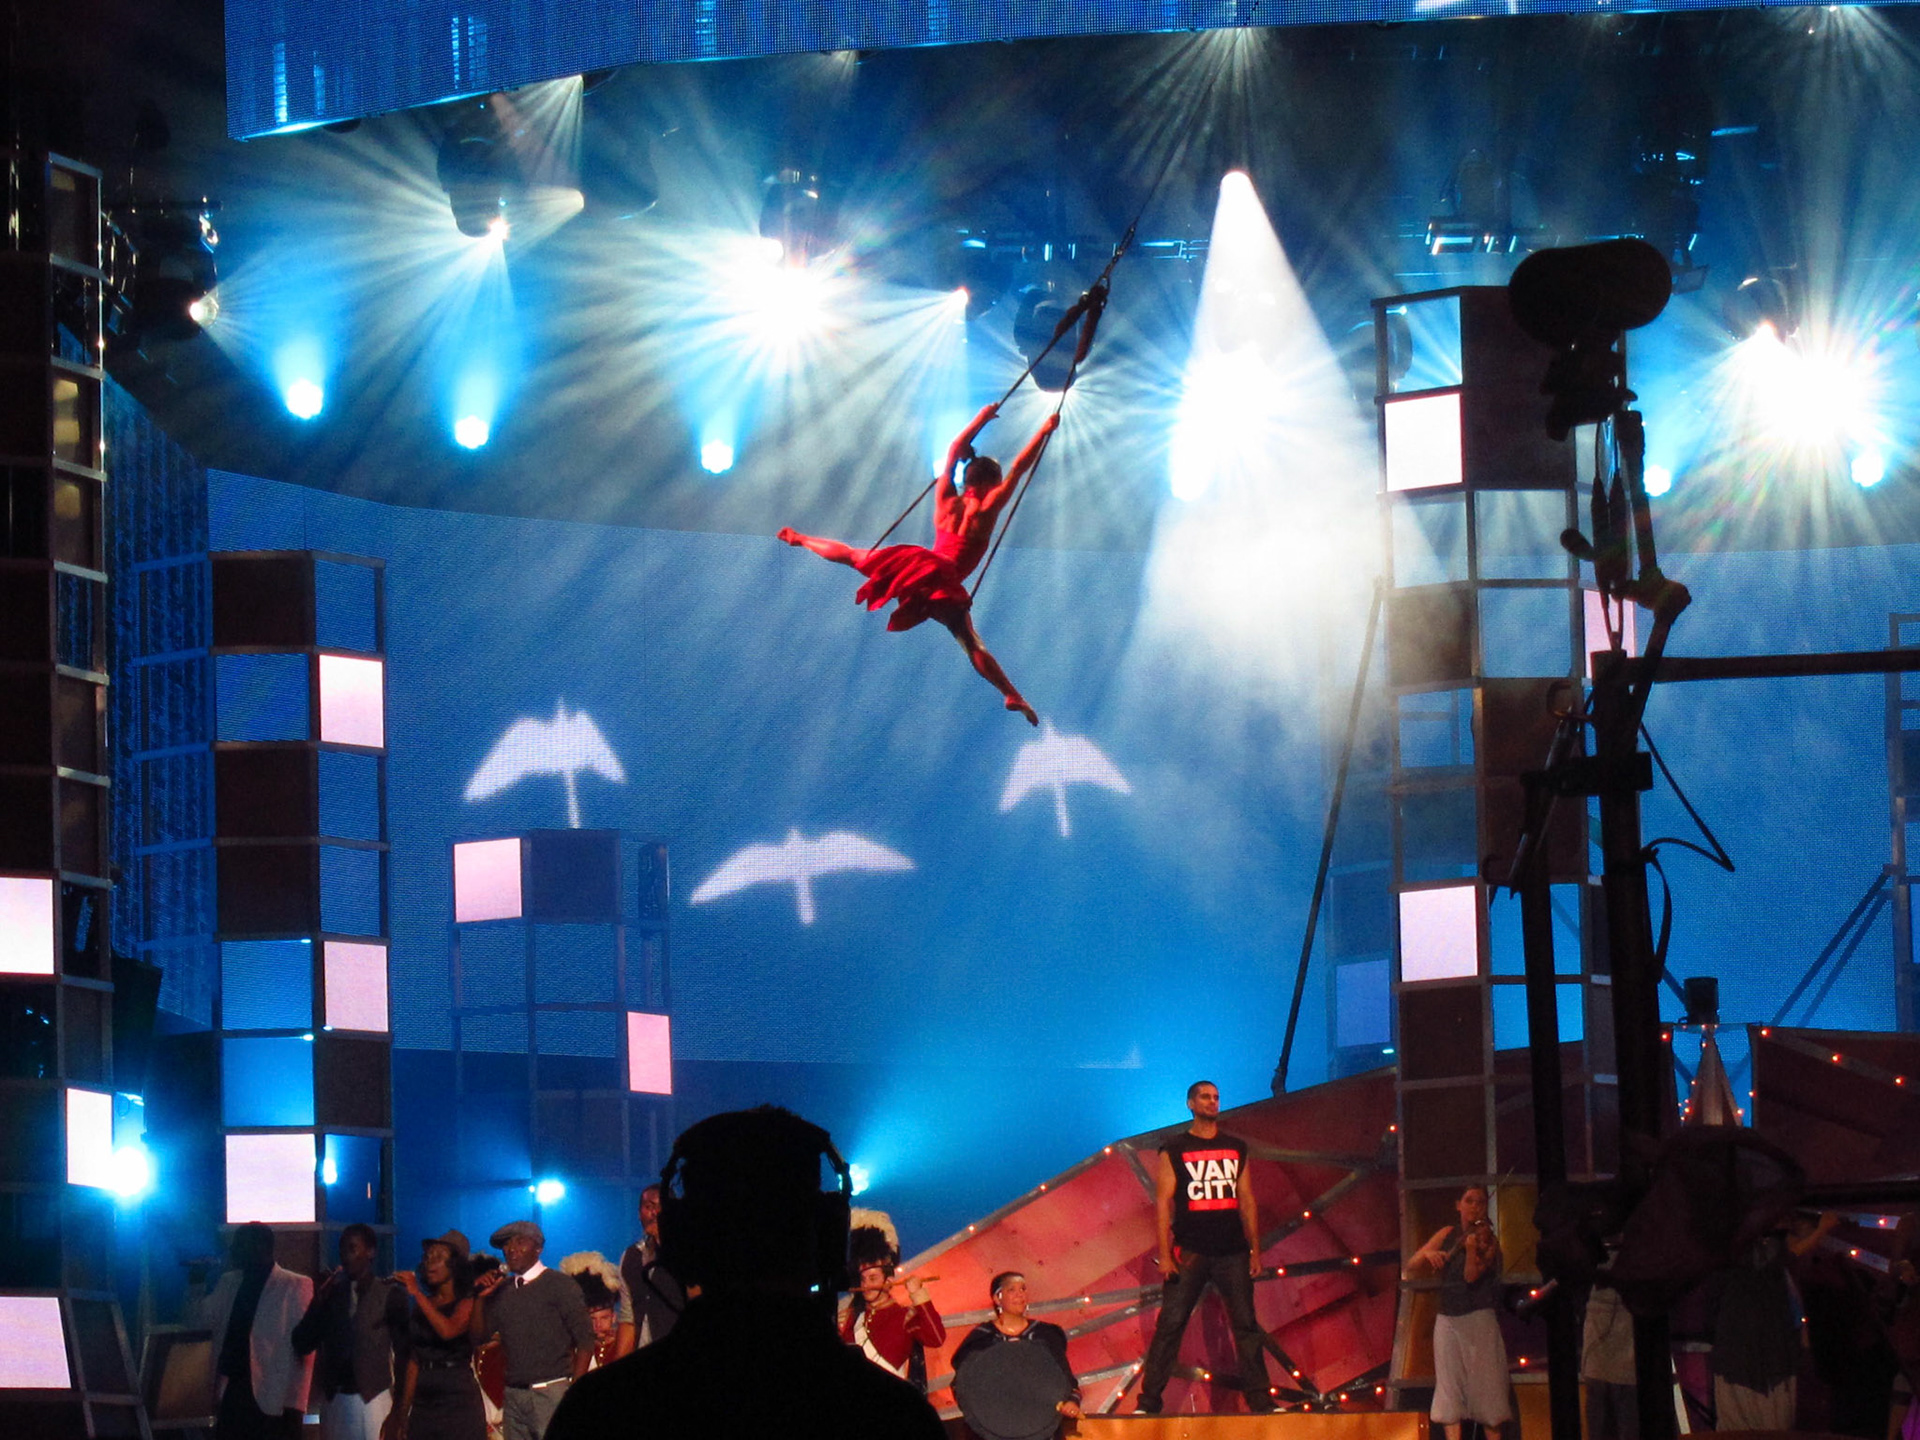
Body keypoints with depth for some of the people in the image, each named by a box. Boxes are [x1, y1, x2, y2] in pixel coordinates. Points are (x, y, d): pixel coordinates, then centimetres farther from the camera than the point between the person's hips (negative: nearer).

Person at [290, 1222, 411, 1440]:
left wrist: (399, 1405, -4)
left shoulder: (389, 1295, 2)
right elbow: (301, 1345, 9)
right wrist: (319, 1303, -4)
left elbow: (402, 1350, 2)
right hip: (336, 1397, 4)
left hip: (374, 1396, -4)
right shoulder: (331, 1294, 13)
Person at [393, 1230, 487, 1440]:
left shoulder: (468, 1302, -1)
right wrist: (404, 1410, 14)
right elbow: (414, 1362, 17)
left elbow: (448, 1331, -22)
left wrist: (417, 1293, -20)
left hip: (459, 1398, -5)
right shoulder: (422, 1305, 15)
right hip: (424, 1401, 5)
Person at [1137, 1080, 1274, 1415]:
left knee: (1246, 1325, 1)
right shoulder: (1173, 1151, 4)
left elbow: (1247, 1200, 15)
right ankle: (1148, 1402, -4)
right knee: (1170, 1325, -5)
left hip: (1232, 1251, 3)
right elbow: (1162, 1203, -1)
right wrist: (1164, 1255, -9)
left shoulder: (1236, 1148, 14)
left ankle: (1260, 1401, 4)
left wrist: (1255, 1249, 8)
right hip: (1189, 1252, -3)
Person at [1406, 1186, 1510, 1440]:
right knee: (1449, 1387, -4)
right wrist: (1427, 1254, -13)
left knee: (1485, 1384, -5)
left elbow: (1472, 1276, -14)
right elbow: (1411, 1267, 7)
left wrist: (1472, 1247, -30)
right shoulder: (1448, 1235, 10)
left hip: (1479, 1321, -3)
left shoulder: (1487, 1239, -1)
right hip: (1447, 1321, 3)